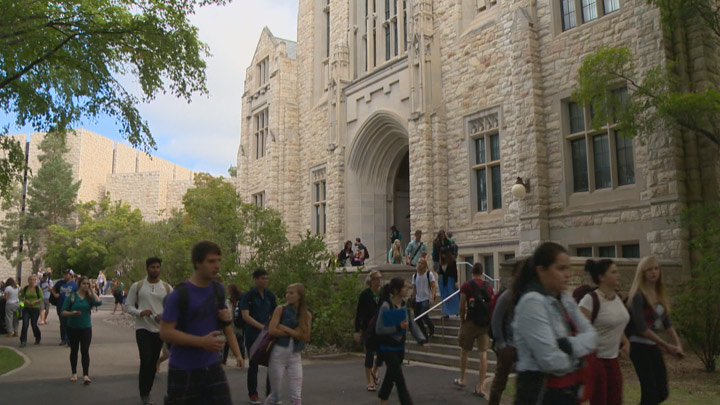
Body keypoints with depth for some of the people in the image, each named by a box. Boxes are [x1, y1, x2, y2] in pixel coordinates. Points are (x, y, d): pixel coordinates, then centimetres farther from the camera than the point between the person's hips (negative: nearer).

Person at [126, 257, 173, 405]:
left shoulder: (167, 287, 3)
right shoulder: (137, 286, -1)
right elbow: (129, 306, 0)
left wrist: (164, 315, -16)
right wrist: (140, 312, -20)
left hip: (160, 329, 3)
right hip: (142, 328, -2)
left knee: (153, 362, 10)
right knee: (146, 361, -14)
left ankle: (147, 393, 26)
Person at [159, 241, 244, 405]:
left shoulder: (218, 290, 4)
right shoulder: (179, 294, -15)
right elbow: (165, 332, -18)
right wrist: (201, 342, -25)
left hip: (213, 366, 5)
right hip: (183, 370, -5)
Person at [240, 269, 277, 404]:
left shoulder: (270, 295, 6)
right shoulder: (248, 296, -8)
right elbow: (245, 316, -16)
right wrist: (261, 327, -25)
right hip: (252, 335, -4)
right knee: (254, 364, 6)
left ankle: (270, 393, 13)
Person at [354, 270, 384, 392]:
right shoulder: (365, 295, -7)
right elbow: (358, 313, -6)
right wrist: (357, 331, -10)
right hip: (368, 329, -3)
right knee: (369, 354, 1)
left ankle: (374, 371, 32)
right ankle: (369, 382, 15)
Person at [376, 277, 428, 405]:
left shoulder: (404, 305, 3)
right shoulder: (386, 306, -20)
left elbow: (412, 324, 3)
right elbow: (379, 329, -20)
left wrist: (422, 340, -10)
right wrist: (398, 327, -28)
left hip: (400, 347, 7)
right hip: (387, 348, -7)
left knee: (391, 375, 19)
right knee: (400, 380, -7)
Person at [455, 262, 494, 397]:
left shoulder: (466, 286, -5)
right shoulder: (488, 287, 5)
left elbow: (462, 307, -6)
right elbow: (492, 306, 6)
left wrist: (462, 321, 8)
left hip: (471, 322, -2)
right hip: (485, 323, 3)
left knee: (464, 351, 15)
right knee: (483, 353, 2)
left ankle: (462, 380, 28)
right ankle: (481, 387, 2)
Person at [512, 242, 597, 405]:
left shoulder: (566, 300, 6)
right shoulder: (532, 302, -20)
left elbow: (591, 336, -2)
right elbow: (551, 361, -24)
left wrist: (568, 345, -20)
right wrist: (577, 359, -6)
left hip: (569, 389, 8)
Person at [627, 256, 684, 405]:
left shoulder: (659, 294, 8)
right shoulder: (638, 295, -16)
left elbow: (667, 323, 9)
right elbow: (641, 328, -20)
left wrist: (678, 344, -4)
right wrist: (667, 346, -15)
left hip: (654, 347, 8)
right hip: (640, 347, -8)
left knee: (662, 393, 12)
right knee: (650, 392, -5)